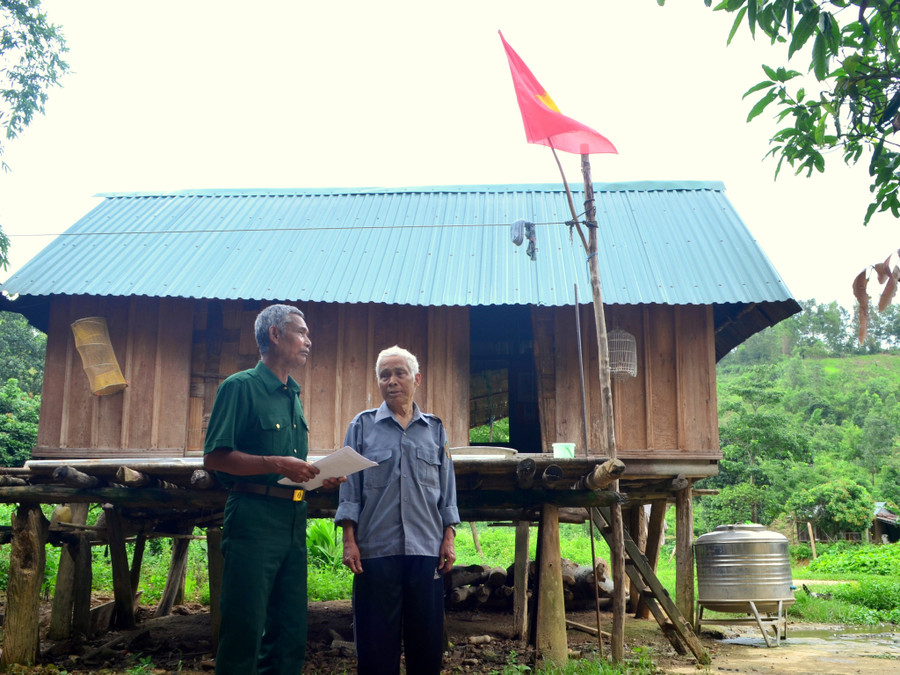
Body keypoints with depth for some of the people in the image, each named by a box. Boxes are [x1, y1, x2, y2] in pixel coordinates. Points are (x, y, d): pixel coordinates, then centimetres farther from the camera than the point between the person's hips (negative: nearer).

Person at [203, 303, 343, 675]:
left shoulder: (293, 395, 18)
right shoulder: (241, 386, -5)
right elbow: (215, 457, -13)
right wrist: (278, 465, -20)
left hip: (294, 522, 8)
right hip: (254, 521, -8)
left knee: (291, 632, 11)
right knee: (244, 630, -3)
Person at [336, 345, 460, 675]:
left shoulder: (435, 430, 11)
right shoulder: (363, 425, 5)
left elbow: (447, 491, 11)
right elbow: (350, 488, 2)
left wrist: (449, 539, 3)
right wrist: (349, 540, -4)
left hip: (426, 549, 2)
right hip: (376, 549, -1)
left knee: (427, 639, 7)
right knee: (376, 641, 4)